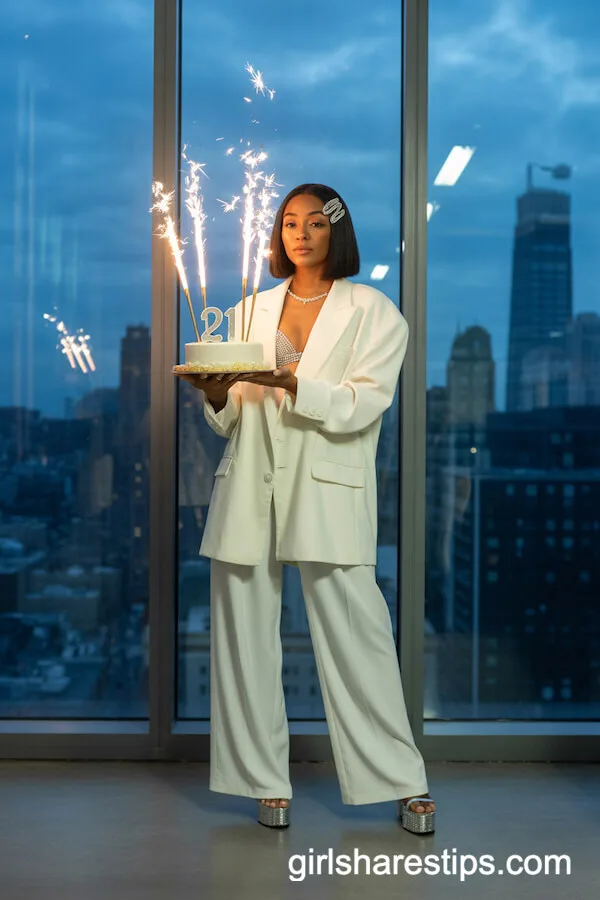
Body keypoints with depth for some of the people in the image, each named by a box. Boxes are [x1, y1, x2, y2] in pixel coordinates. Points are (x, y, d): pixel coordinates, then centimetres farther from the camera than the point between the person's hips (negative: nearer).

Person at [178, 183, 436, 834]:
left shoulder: (373, 312, 7)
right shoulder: (252, 310, 17)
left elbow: (363, 405, -7)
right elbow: (231, 419, 13)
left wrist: (291, 384, -22)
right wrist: (216, 396, -9)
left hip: (327, 492, -3)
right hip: (250, 488, 4)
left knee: (355, 633, -4)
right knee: (244, 635, 3)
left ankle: (403, 781, 10)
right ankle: (266, 781, 16)